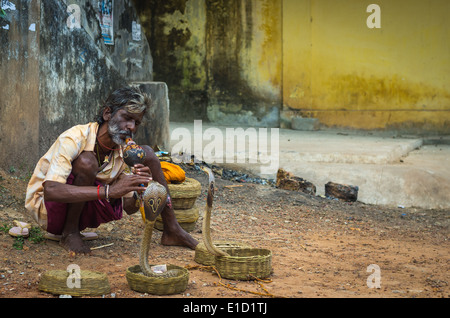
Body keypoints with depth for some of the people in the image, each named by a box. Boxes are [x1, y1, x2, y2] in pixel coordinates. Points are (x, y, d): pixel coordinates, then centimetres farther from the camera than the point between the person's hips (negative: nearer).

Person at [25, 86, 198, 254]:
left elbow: (129, 207, 2)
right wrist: (108, 191, -45)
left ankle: (172, 231, 4)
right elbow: (50, 190, -39)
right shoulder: (74, 139, -25)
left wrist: (140, 188, -24)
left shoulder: (124, 151, -3)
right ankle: (70, 233, -16)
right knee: (86, 162, -36)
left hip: (83, 211, 6)